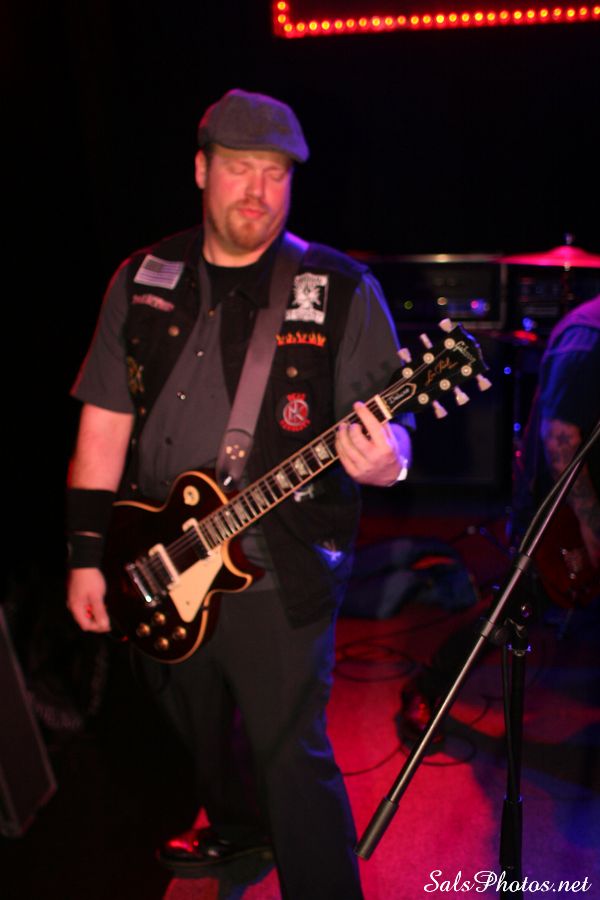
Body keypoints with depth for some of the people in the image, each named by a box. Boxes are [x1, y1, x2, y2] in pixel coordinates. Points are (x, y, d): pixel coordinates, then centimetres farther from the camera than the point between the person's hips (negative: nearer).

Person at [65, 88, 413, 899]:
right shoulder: (143, 282, 3)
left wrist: (383, 459, -32)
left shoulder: (342, 291, -8)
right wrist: (86, 554, 1)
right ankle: (232, 824, 55)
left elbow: (388, 424, -7)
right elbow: (104, 423, 4)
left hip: (279, 579, -5)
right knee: (198, 730, 26)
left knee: (291, 757, 3)